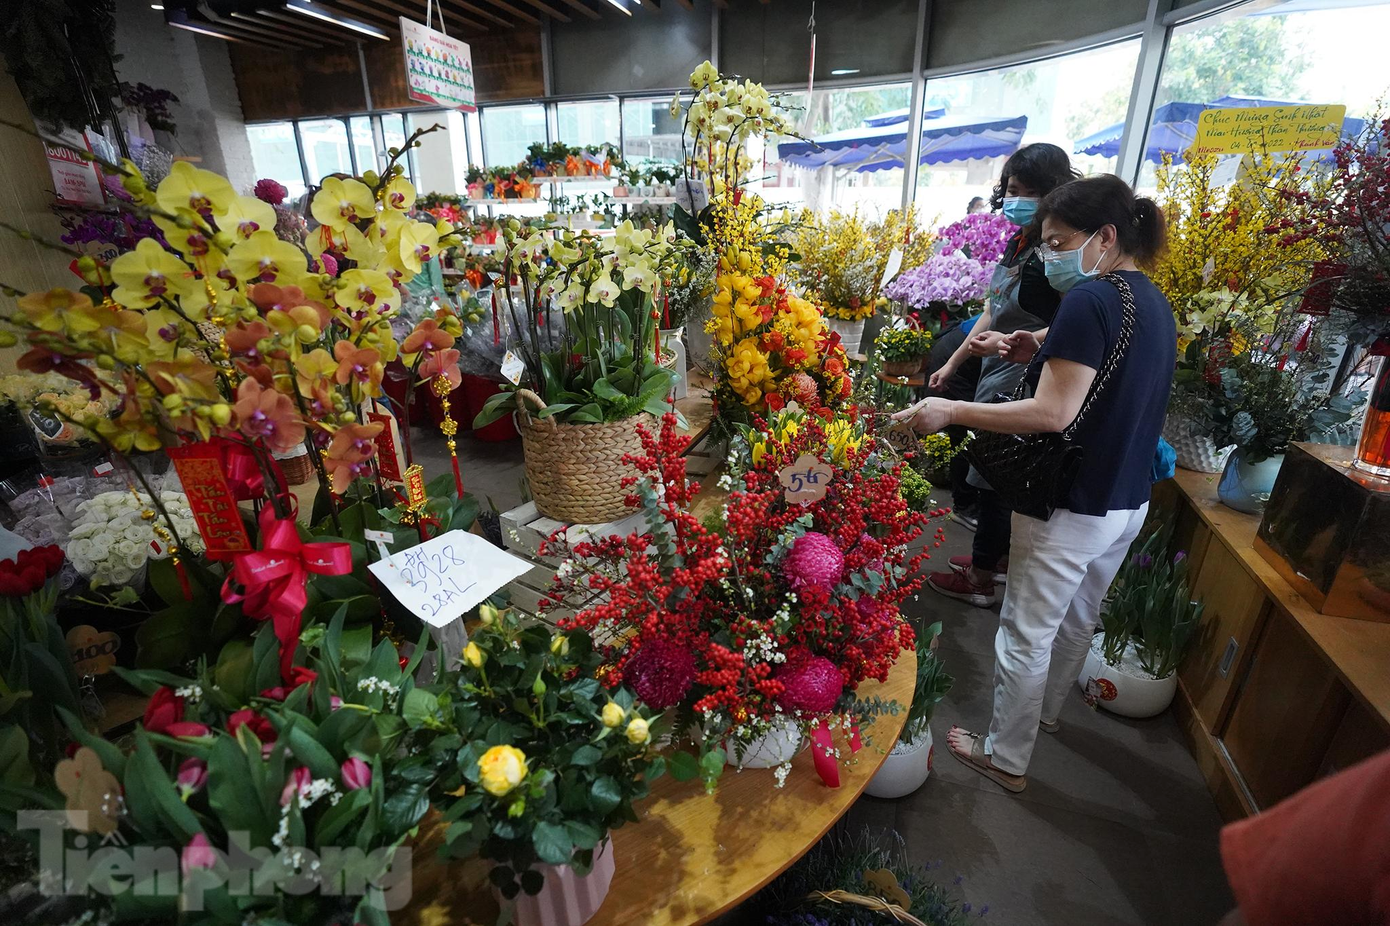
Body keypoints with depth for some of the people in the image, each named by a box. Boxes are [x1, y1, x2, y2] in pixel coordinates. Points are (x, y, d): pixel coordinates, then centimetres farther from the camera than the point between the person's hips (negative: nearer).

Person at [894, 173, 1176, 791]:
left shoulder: (1090, 299, -20)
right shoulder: (1156, 305, 9)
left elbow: (1053, 413, -27)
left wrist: (951, 411, -24)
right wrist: (1036, 347, 14)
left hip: (1073, 508, -9)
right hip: (1129, 504, 10)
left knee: (1026, 634, 6)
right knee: (1079, 616, 26)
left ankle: (1007, 758, 24)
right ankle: (1048, 710, 50)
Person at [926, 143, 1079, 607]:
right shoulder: (1019, 242, 10)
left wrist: (1009, 342, -30)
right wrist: (952, 363, 18)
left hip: (1022, 388, -8)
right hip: (997, 378, 8)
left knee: (993, 480, 2)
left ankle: (982, 578, 19)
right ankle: (1001, 557, 36)